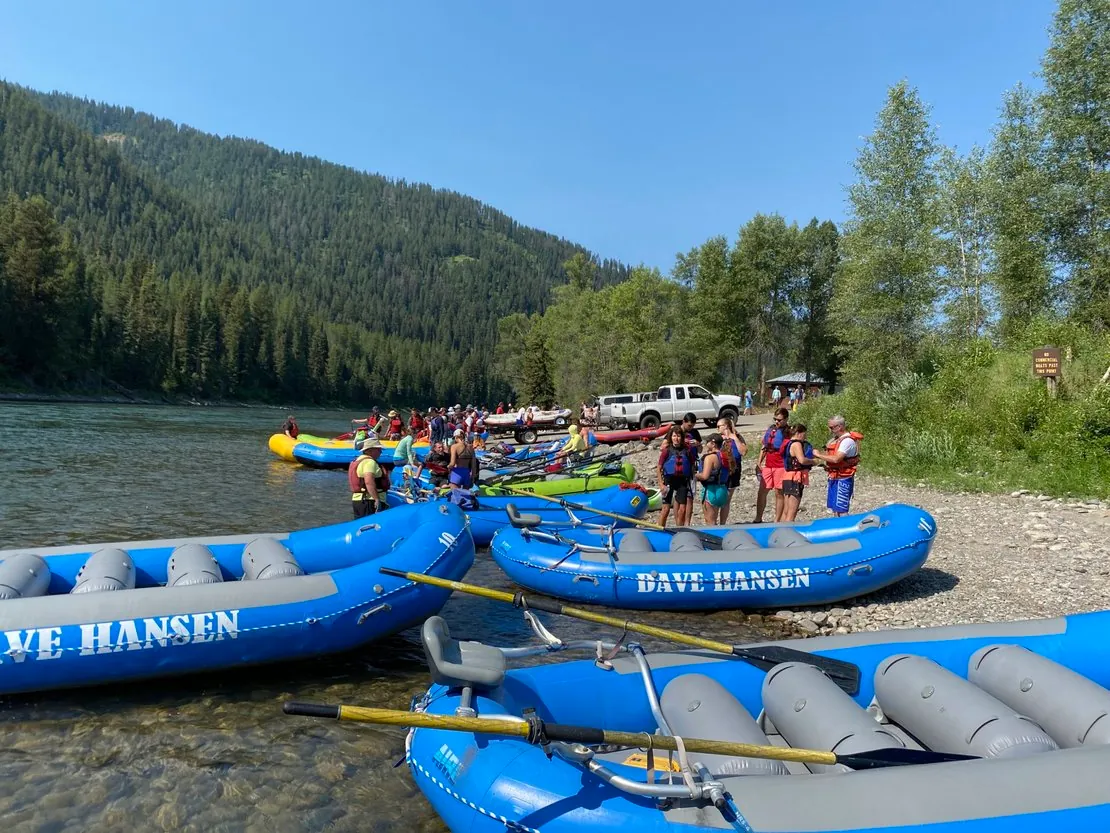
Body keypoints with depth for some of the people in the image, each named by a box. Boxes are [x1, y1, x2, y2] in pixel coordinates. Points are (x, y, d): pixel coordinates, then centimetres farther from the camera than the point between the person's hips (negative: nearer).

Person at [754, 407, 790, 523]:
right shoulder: (771, 429, 12)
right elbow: (764, 447, 18)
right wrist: (759, 462, 12)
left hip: (780, 466, -6)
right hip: (768, 465, 6)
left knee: (779, 493, 1)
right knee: (762, 491, 8)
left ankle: (777, 521, 9)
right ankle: (758, 519, 19)